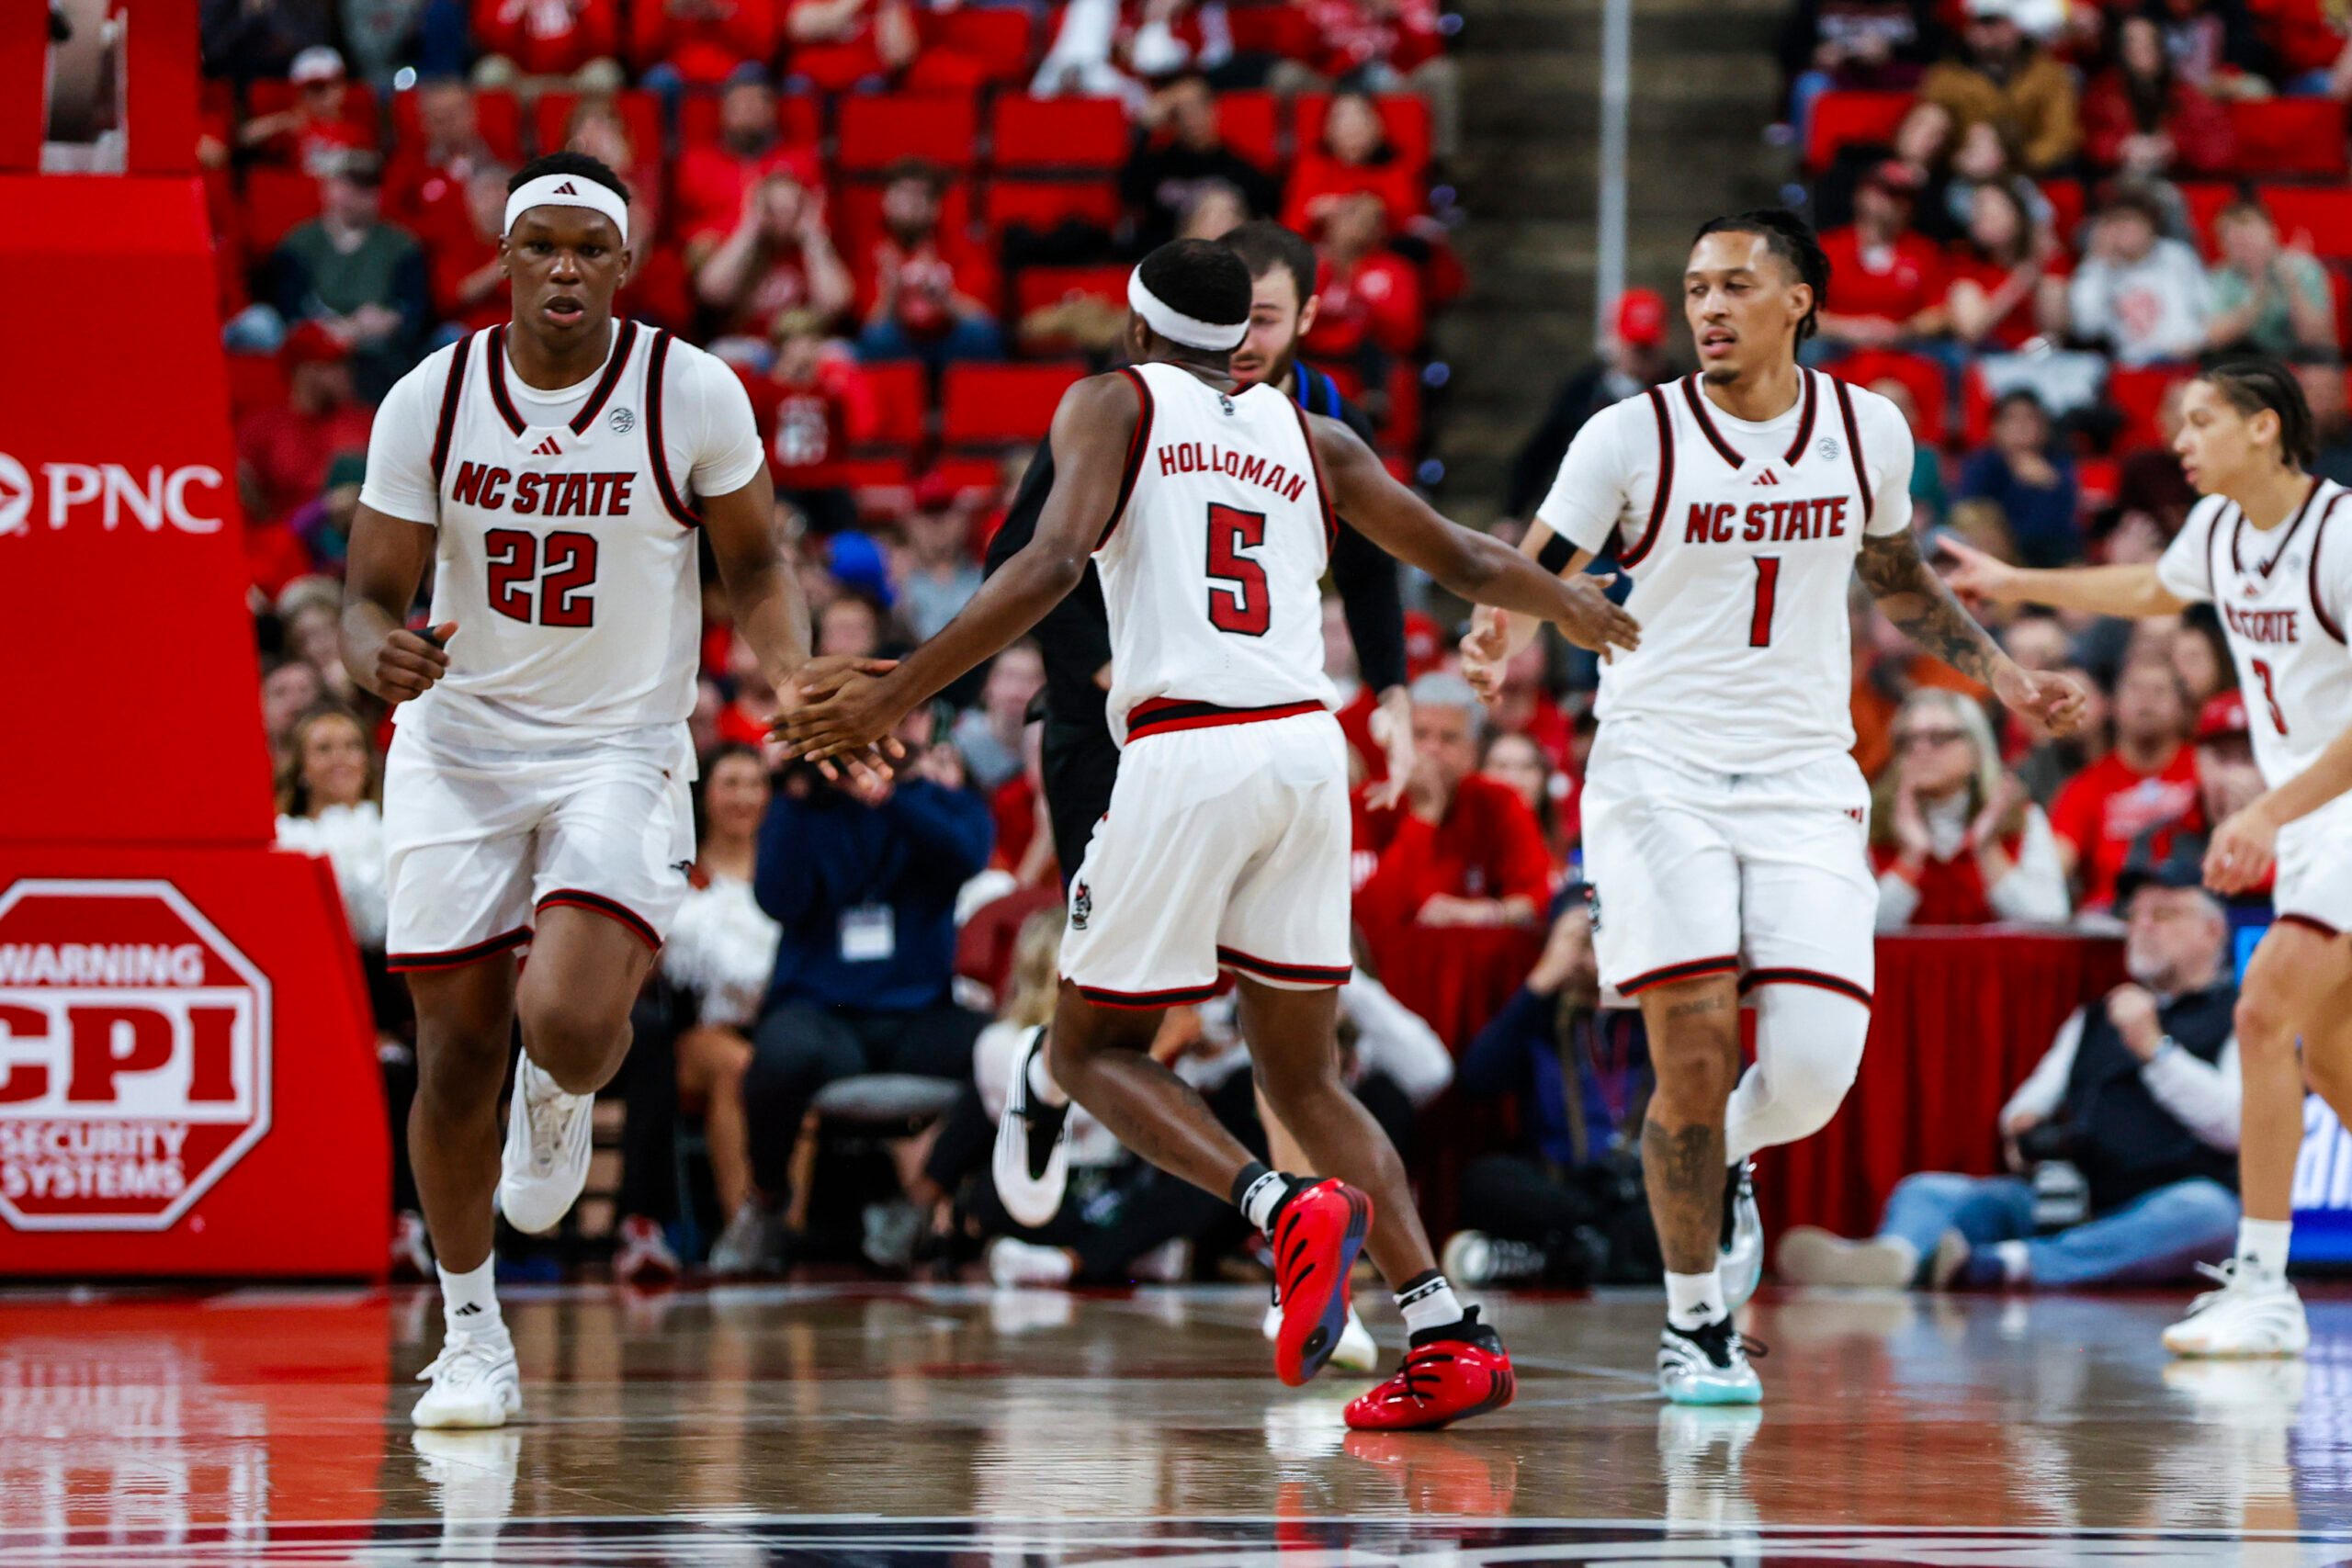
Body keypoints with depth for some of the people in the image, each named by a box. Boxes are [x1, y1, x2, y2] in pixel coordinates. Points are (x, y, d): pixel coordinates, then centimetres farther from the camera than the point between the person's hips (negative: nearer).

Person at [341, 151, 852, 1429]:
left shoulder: (693, 394, -10)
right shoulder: (429, 401, -7)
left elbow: (754, 565, 4)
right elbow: (370, 596, -1)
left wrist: (795, 677, -15)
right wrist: (382, 656, -25)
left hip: (623, 750, -2)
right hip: (457, 748, 2)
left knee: (568, 1022, -23)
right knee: (457, 1050, 2)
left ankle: (562, 1103, 17)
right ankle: (470, 1331, 20)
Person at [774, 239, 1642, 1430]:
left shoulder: (1115, 403, 7)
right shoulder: (1310, 437, 19)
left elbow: (1054, 562, -10)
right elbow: (1462, 561, 25)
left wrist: (895, 695, -11)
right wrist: (1573, 607, 46)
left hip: (1184, 752, -5)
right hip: (1307, 746, 5)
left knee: (1094, 1045, 10)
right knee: (1304, 1075, 14)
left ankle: (1285, 1207, -18)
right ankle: (1447, 1336, -2)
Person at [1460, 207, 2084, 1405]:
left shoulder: (1869, 431, 4)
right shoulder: (1631, 438, -5)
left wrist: (2002, 676, 16)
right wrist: (1495, 645, -24)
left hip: (1804, 778, 2)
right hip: (1659, 772, -2)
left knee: (1813, 1068, -12)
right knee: (1694, 1055, -12)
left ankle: (1723, 1162, 25)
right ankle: (1693, 1326, 7)